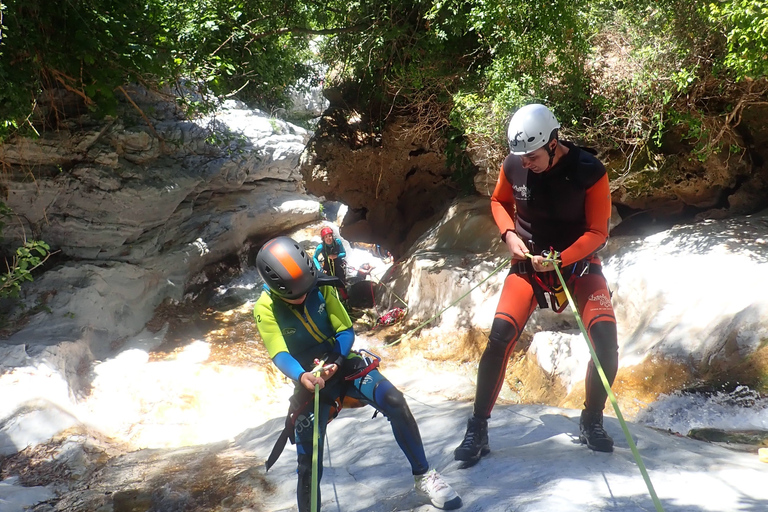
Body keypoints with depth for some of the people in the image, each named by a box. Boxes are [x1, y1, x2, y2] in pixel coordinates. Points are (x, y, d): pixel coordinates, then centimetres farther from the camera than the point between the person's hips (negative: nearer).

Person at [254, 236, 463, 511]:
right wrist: (302, 376, -48)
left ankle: (422, 475, -5)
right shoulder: (265, 309, -16)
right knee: (309, 460, -8)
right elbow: (280, 354, -27)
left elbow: (346, 331, -8)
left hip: (343, 364, 1)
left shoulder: (320, 287, -10)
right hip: (309, 381, -1)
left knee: (394, 401, -21)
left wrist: (334, 362, -28)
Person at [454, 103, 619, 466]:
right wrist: (509, 234, -9)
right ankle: (477, 430, -4)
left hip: (579, 262, -1)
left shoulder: (589, 172, -17)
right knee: (500, 337, -18)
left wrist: (559, 260, -26)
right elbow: (499, 201, 10)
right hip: (528, 263, 1)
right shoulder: (513, 166, -10)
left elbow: (597, 232, -12)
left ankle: (591, 422, 7)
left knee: (606, 341, -19)